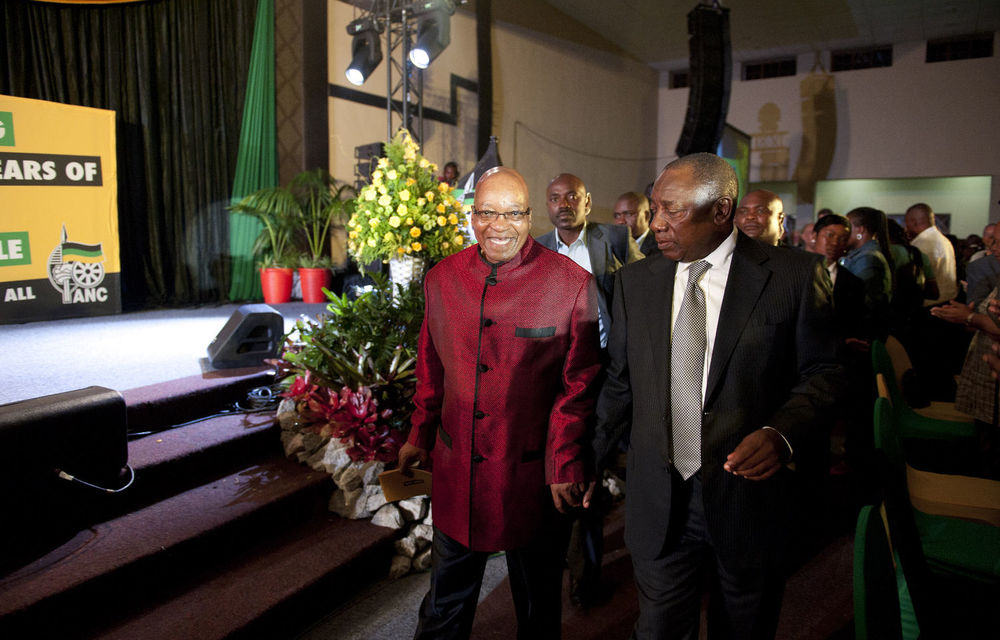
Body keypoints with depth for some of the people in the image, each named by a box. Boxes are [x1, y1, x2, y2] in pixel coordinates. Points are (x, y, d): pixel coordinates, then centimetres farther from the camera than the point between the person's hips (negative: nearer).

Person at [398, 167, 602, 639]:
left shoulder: (572, 285, -12)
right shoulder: (442, 278, 1)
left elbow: (579, 385, -9)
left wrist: (564, 466, -10)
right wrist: (420, 435, 15)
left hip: (533, 475, -3)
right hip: (456, 469, 4)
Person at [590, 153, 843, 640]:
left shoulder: (794, 275, -7)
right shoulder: (634, 281, 2)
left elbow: (822, 372, -2)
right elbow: (619, 382, 7)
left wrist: (782, 433, -20)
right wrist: (589, 462, 5)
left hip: (748, 494, -1)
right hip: (658, 501, 2)